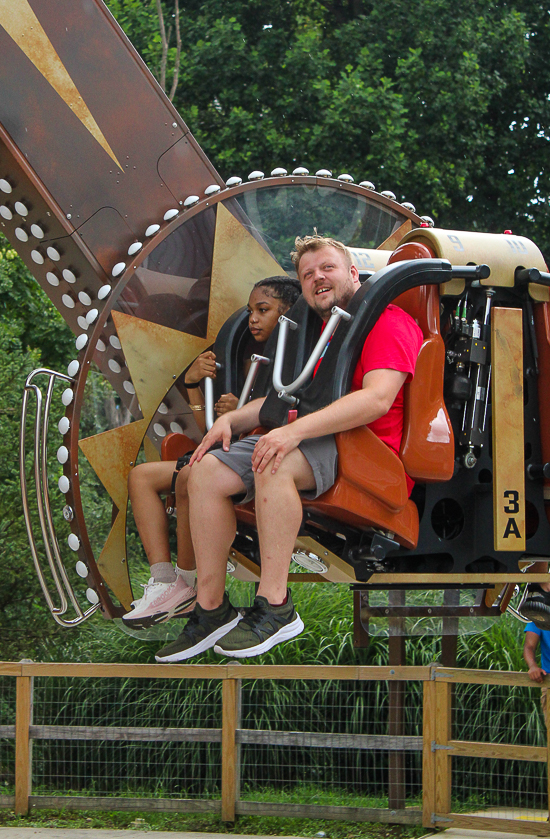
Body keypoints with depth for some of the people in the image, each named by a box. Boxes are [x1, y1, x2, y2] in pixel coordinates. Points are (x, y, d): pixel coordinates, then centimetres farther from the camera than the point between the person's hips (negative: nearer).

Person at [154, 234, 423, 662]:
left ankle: (275, 606, -33)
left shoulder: (388, 322, -3)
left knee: (274, 463, -36)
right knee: (208, 470, -12)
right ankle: (211, 608, -13)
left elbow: (377, 399, -20)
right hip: (313, 437, 9)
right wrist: (231, 419, 8)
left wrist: (297, 430, -29)